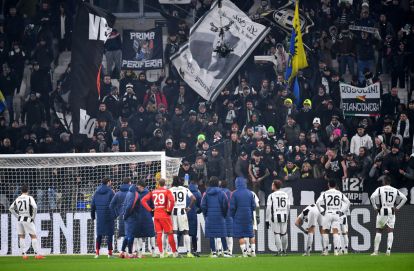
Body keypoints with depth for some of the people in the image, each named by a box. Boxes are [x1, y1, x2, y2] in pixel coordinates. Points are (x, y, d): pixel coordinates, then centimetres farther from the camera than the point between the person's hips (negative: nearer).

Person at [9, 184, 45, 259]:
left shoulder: (17, 199, 8)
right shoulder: (29, 198, -8)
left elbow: (11, 208, 17)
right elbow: (35, 207, -20)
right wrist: (33, 217, -7)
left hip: (20, 219, 5)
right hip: (28, 219, -5)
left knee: (21, 237, 9)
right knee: (33, 236, -1)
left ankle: (23, 254, 5)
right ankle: (37, 254, -6)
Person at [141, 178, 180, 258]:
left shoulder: (153, 192, 8)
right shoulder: (167, 191, -3)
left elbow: (143, 200, 4)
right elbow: (172, 200, -21)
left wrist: (150, 209, 4)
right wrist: (169, 210, -10)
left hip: (156, 215, 3)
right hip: (165, 215, -3)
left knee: (159, 234, 5)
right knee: (170, 233, 2)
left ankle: (161, 253, 1)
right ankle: (174, 252, 4)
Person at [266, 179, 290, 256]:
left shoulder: (271, 196, -5)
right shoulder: (286, 195, 9)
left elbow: (268, 208, -6)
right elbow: (288, 207, 13)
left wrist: (267, 220, -2)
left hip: (275, 216, -4)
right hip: (284, 216, 4)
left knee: (277, 234, -1)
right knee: (284, 234, 11)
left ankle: (279, 250, -7)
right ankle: (284, 250, 19)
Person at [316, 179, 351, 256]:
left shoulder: (325, 193, 0)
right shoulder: (340, 193, 8)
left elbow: (318, 202, -9)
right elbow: (347, 202, 5)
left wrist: (321, 211, 0)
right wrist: (342, 211, 7)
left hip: (327, 214, -2)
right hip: (336, 214, 2)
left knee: (325, 232, 8)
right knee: (336, 232, -2)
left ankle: (325, 250, 6)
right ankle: (336, 250, -11)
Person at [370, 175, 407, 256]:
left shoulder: (380, 189, -2)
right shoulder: (395, 190, 8)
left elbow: (372, 197, -15)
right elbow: (404, 198, 4)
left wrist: (375, 207, -5)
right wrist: (397, 207, 7)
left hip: (382, 211, -2)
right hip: (392, 212, 2)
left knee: (379, 231, 5)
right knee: (390, 231, 2)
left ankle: (376, 251, 3)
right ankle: (388, 251, -9)